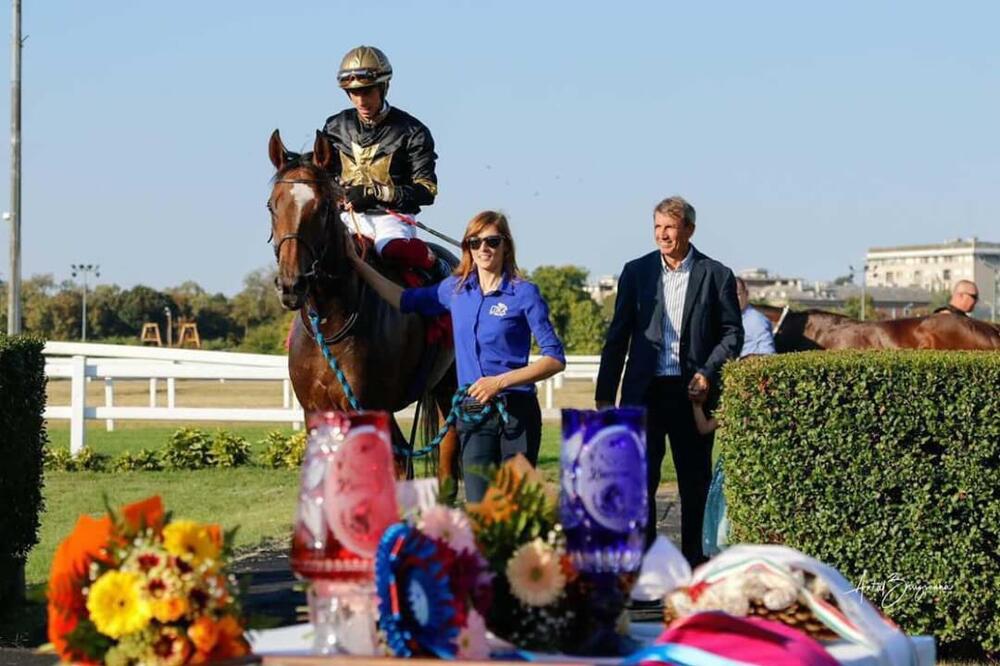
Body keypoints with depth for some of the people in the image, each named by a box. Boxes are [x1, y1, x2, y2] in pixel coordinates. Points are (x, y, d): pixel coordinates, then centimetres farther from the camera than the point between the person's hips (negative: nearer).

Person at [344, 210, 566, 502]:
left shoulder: (524, 294, -5)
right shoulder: (456, 289, 9)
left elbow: (555, 359, -9)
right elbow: (404, 299, 23)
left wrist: (501, 381, -19)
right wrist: (357, 262, 20)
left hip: (516, 412, -4)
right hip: (471, 411, 4)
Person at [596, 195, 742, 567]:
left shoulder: (716, 275, 2)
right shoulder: (636, 272, 7)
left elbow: (732, 333, 5)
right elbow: (618, 336, 7)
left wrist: (708, 373, -10)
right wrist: (604, 394, 4)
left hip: (692, 392, -1)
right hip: (644, 391, 1)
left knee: (695, 481, 6)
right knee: (639, 479, -2)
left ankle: (694, 559, 15)